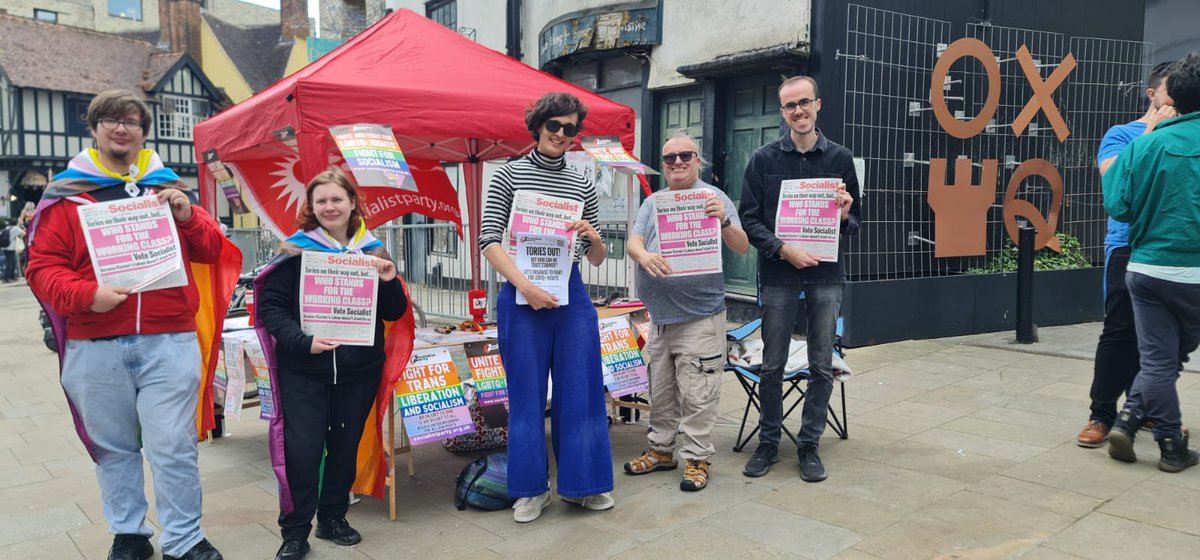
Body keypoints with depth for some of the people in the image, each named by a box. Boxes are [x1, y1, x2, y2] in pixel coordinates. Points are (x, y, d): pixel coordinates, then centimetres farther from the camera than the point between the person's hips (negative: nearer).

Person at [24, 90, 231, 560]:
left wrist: (187, 215, -8)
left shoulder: (167, 189, 11)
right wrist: (86, 295, -16)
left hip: (170, 343, 0)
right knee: (114, 449, 13)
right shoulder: (66, 195, 6)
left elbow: (212, 252, 10)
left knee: (174, 447, 0)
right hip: (96, 348, 1)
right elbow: (42, 268, 2)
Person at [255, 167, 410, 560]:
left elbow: (394, 313, 7)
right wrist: (301, 341, -21)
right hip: (303, 370, -3)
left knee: (346, 446, 12)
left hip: (360, 369, 3)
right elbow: (271, 307, -7)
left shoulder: (372, 251, 5)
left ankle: (332, 518, 30)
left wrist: (389, 282, -13)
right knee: (302, 449, -4)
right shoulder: (295, 251, -4)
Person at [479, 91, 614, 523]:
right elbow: (489, 240, -8)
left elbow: (596, 260, 13)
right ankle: (532, 488, 18)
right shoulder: (509, 175, 0)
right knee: (527, 392, 4)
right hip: (521, 295, -3)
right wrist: (525, 285, -19)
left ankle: (581, 483, 22)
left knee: (580, 388, 6)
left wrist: (593, 237, -10)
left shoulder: (583, 186, 10)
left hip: (572, 295, 3)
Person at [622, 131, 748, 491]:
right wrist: (644, 256, -23)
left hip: (700, 316, -5)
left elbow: (741, 248, -8)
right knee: (660, 391, 16)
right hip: (660, 314, 5)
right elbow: (633, 242, 0)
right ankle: (661, 449, 29)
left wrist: (724, 221, -27)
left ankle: (696, 458, 10)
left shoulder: (713, 198, -1)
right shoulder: (653, 202, 12)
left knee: (696, 394, -2)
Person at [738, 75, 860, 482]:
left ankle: (809, 445, 19)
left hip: (827, 275, 1)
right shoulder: (764, 159, 4)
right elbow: (748, 219, 0)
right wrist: (783, 249, -13)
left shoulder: (840, 158, 7)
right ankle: (768, 443, 20)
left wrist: (845, 216, -11)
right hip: (778, 275, -1)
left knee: (822, 366, 5)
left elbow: (855, 219, 13)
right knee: (772, 365, 6)